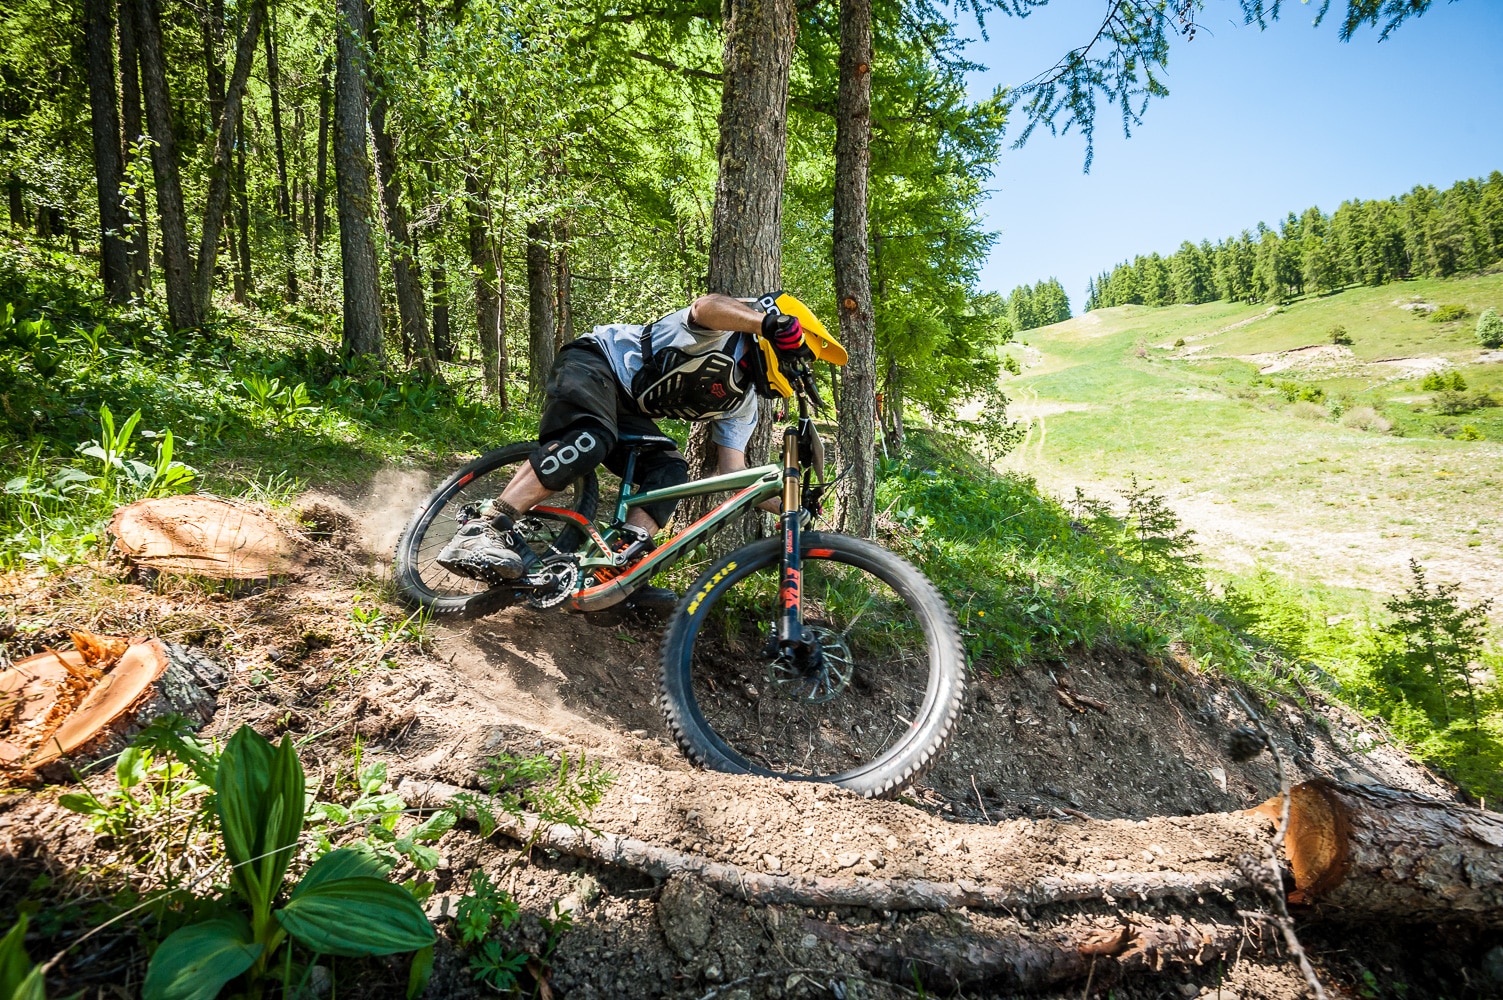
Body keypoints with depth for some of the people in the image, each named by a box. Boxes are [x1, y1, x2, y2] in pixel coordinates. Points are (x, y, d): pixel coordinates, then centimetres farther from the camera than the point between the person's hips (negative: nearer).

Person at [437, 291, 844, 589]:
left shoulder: (741, 402, 7)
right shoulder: (729, 329, -13)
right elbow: (704, 306, -38)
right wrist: (770, 321, -49)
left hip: (626, 409, 8)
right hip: (593, 361, -8)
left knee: (671, 473, -13)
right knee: (591, 439, -35)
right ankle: (482, 533, -37)